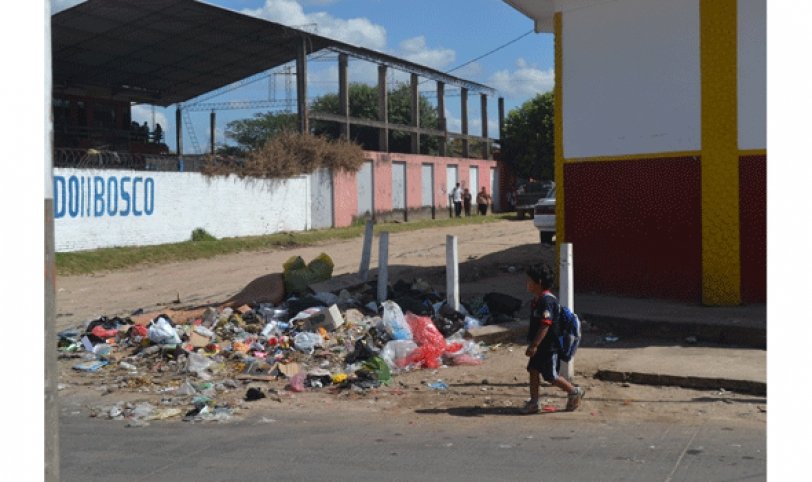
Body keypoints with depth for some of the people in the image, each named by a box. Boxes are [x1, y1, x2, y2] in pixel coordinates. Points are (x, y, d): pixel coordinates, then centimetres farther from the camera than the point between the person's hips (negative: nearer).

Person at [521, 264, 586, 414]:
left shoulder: (547, 301, -22)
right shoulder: (538, 300, 10)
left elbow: (545, 325, -27)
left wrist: (534, 345, -28)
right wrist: (532, 344, 22)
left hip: (549, 347, -10)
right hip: (539, 347, 10)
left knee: (551, 377, 0)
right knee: (533, 371, 9)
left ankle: (574, 392, 18)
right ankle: (533, 402, 16)